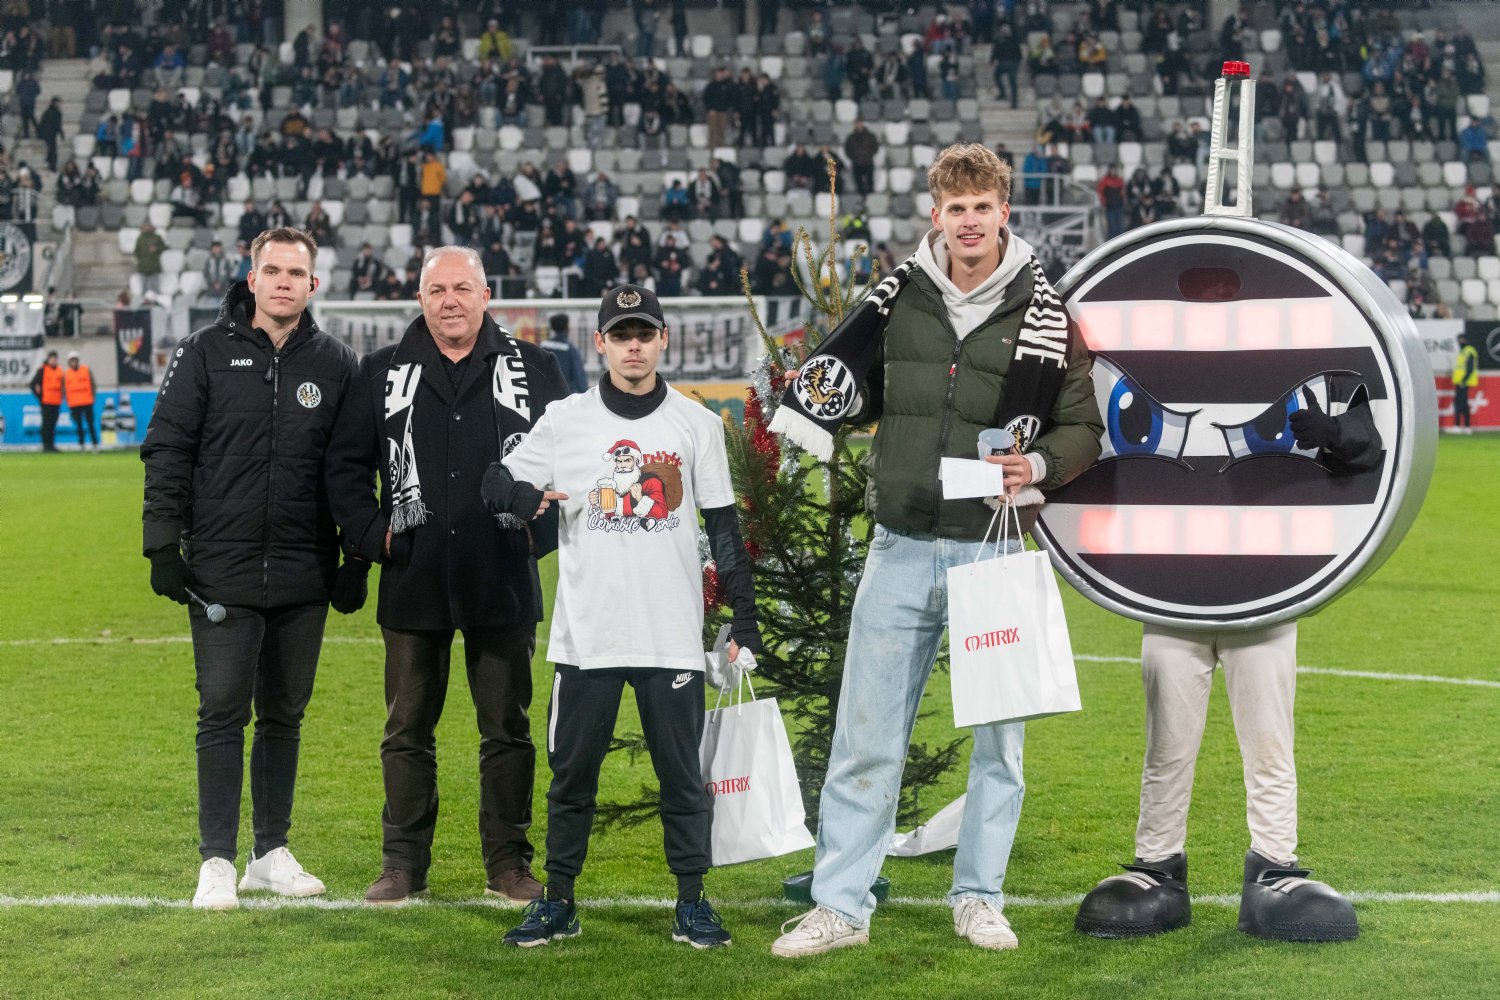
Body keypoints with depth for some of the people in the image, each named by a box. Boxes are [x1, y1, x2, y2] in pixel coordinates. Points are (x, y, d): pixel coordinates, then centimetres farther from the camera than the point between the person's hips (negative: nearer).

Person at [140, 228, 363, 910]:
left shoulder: (335, 364, 7)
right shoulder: (207, 353, 1)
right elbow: (167, 451, 0)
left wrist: (356, 559, 7)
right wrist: (163, 545, -6)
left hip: (304, 576, 2)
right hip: (222, 570, -2)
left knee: (284, 715, 10)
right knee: (223, 714, -3)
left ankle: (272, 853, 20)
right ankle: (217, 861, 4)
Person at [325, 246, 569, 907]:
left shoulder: (532, 369, 5)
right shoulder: (383, 373, 6)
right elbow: (346, 463, 9)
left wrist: (539, 530, -2)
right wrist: (373, 533, -2)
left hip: (504, 582, 0)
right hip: (414, 582, 1)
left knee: (507, 728, 6)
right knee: (407, 730, 7)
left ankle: (508, 863, 15)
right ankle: (403, 864, 16)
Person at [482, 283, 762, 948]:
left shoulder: (698, 424, 6)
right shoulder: (565, 421, 5)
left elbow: (724, 528, 9)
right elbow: (496, 482, 7)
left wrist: (745, 617, 4)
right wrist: (524, 497, -17)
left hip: (674, 637, 0)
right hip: (586, 636, 0)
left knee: (683, 773, 4)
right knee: (572, 771, 6)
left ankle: (692, 904, 13)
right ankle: (558, 904, 16)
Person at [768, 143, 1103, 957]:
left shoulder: (1044, 316, -1)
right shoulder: (899, 297, 5)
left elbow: (1083, 428, 4)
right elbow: (857, 389, 19)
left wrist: (1039, 465, -15)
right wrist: (813, 398, -2)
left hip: (995, 551, -1)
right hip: (902, 550, 2)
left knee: (997, 735, 8)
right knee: (865, 736, 2)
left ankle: (978, 897, 23)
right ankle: (840, 906, 10)